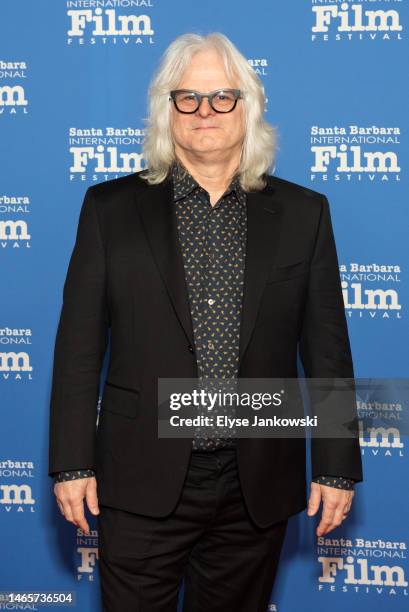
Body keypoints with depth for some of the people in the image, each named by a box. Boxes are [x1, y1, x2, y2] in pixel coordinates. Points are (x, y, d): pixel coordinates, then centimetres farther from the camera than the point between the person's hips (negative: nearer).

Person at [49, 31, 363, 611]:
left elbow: (327, 350, 5)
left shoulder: (303, 213, 4)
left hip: (257, 489, 1)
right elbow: (79, 346, 1)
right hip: (143, 483, -1)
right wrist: (72, 463, -2)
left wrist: (337, 466, 3)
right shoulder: (111, 208, 2)